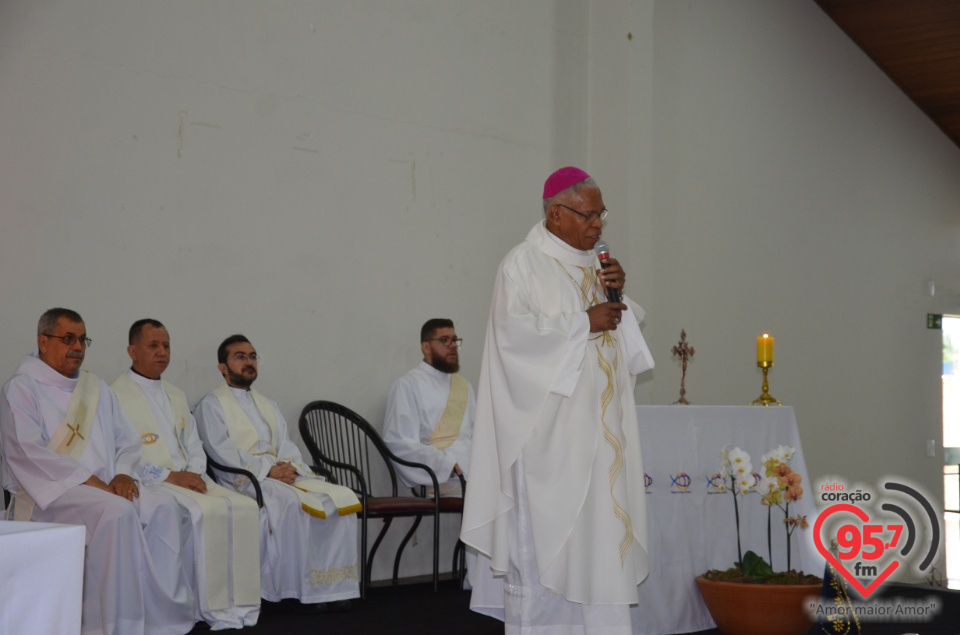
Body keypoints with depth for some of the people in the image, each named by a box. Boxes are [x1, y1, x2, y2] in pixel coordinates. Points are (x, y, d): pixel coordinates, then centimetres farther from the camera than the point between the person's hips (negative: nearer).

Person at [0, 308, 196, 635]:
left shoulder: (97, 388, 21)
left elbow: (128, 442, 18)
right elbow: (30, 453, -13)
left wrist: (123, 474, -5)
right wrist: (90, 481, -18)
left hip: (104, 489, 6)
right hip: (49, 494, -6)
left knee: (164, 506, -22)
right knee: (116, 511, -34)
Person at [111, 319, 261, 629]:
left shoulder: (176, 395, 24)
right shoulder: (117, 395, 0)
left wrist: (195, 473, -1)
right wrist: (169, 476, -16)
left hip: (188, 478, 7)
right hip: (148, 483, -7)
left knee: (244, 507, -18)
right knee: (204, 512, -33)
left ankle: (238, 604, -20)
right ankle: (210, 609, -25)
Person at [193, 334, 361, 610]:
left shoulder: (268, 406, 27)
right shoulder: (211, 406, 7)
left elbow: (285, 445, 17)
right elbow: (221, 451, -7)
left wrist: (289, 466, -8)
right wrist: (267, 470, -16)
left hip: (282, 475, 7)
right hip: (243, 481, -7)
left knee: (342, 498, -16)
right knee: (291, 501, -36)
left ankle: (330, 586, -20)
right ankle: (298, 589, -30)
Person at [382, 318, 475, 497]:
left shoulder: (463, 385, 25)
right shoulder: (408, 385, 2)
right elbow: (399, 443, -9)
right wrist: (447, 464, -18)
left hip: (476, 466, 7)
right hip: (441, 477, -7)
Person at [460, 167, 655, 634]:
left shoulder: (593, 264, 15)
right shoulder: (523, 264, -7)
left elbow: (619, 326, 18)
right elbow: (515, 330, -18)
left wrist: (616, 293, -2)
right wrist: (584, 322, -16)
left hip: (596, 423, 7)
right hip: (549, 426, -7)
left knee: (597, 521, 6)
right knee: (544, 528, -4)